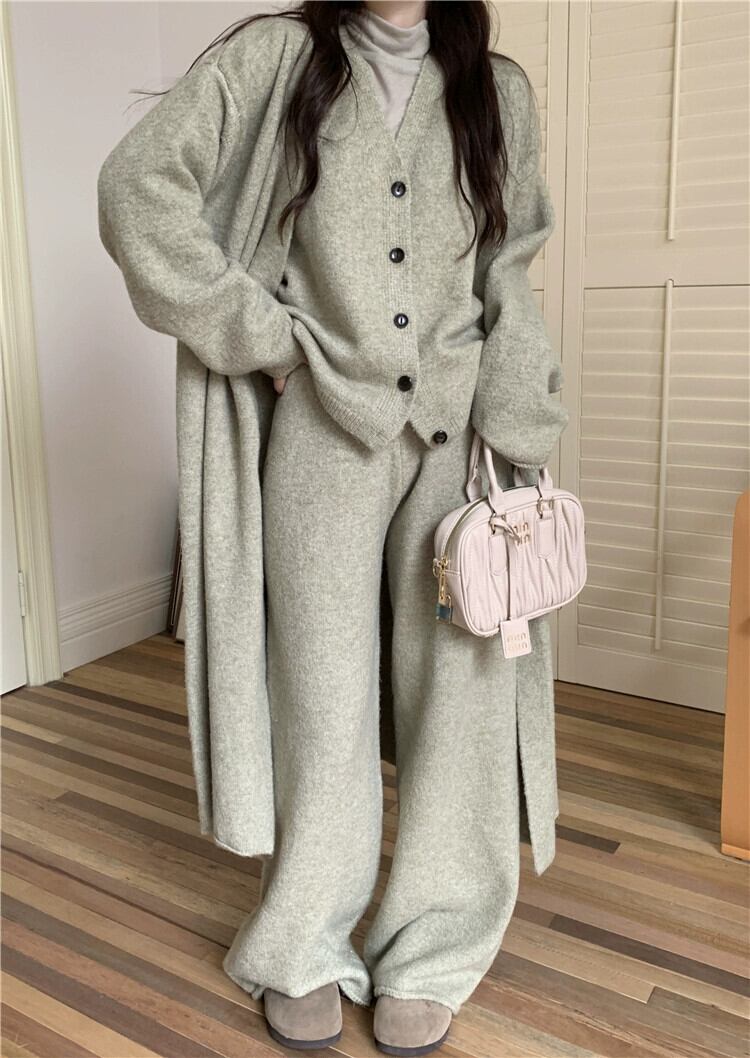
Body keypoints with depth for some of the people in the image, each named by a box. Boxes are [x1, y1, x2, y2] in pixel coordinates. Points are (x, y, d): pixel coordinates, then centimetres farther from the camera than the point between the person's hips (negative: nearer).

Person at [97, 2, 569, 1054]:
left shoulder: (497, 90, 12)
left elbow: (509, 283, 9)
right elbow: (137, 183, -2)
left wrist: (513, 448, -2)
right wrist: (264, 335, -6)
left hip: (457, 433, 3)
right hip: (325, 425, -2)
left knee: (461, 684, 3)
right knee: (324, 690, 4)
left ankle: (432, 955, 22)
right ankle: (307, 950, 25)